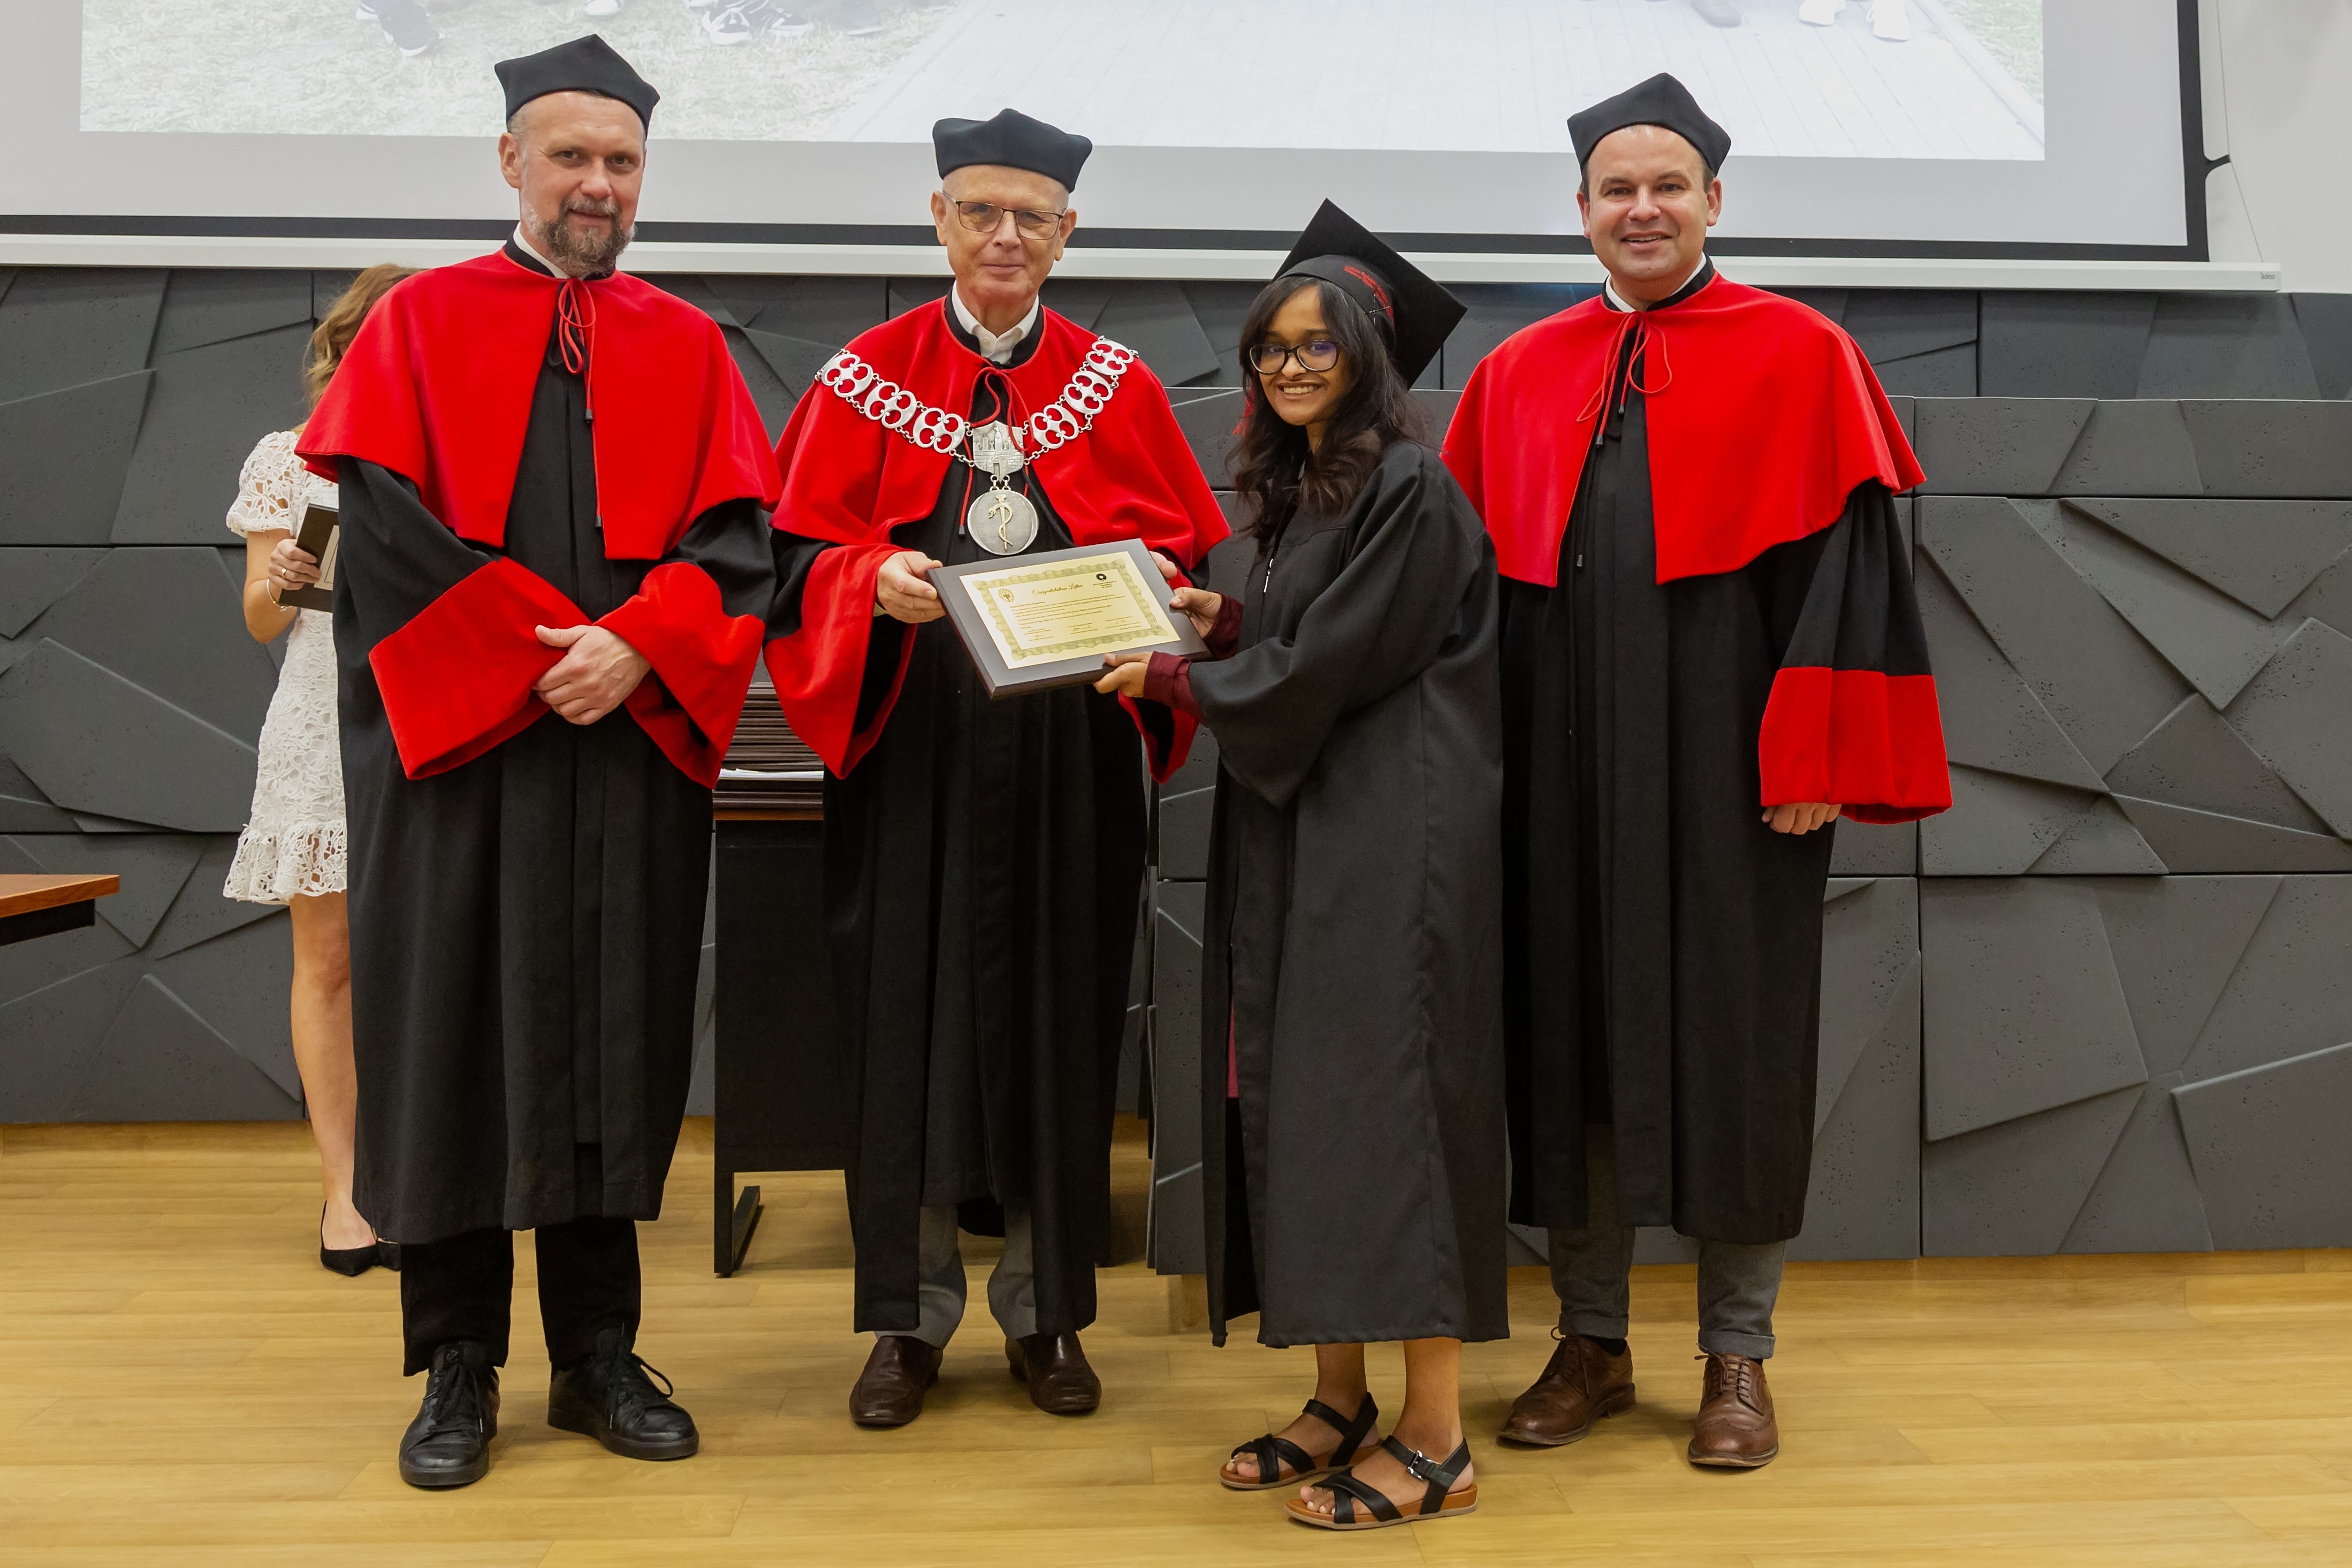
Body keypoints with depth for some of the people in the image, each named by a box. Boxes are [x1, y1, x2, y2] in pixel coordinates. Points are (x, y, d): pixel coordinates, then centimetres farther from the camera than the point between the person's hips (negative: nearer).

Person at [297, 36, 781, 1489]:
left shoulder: (687, 345, 12)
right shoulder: (423, 320, 8)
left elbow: (739, 538, 2)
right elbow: (388, 524, -4)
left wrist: (632, 645, -14)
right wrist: (533, 655, -12)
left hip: (635, 744, 2)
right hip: (456, 742, -1)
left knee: (611, 1043, 4)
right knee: (458, 1040, 2)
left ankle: (599, 1356, 16)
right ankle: (459, 1369, 14)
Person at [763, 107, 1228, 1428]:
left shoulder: (1117, 387, 8)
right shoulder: (867, 378, 6)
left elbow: (1189, 558, 7)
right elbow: (803, 552, 1)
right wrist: (876, 579, -19)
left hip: (1069, 757, 1)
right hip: (914, 747, 0)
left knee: (1060, 1016, 5)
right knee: (909, 1016, 3)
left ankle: (1047, 1309, 20)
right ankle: (913, 1316, 16)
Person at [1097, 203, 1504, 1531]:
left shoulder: (1411, 490, -11)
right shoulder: (1305, 487, 17)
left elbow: (1325, 671, -15)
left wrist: (1168, 679, -6)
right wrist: (1224, 623, 3)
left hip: (1395, 841, -9)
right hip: (1307, 838, 9)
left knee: (1388, 1107, -7)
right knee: (1303, 1109, 9)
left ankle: (1435, 1439, 2)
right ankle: (1341, 1404, 19)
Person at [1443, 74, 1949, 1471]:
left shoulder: (1801, 356, 1)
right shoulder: (1520, 374, 10)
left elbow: (1847, 559, -5)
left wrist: (1814, 757, -13)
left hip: (1726, 763, -3)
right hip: (1566, 768, 3)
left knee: (1732, 1041, 5)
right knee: (1573, 1034, 7)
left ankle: (1739, 1356, 20)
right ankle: (1593, 1342, 22)